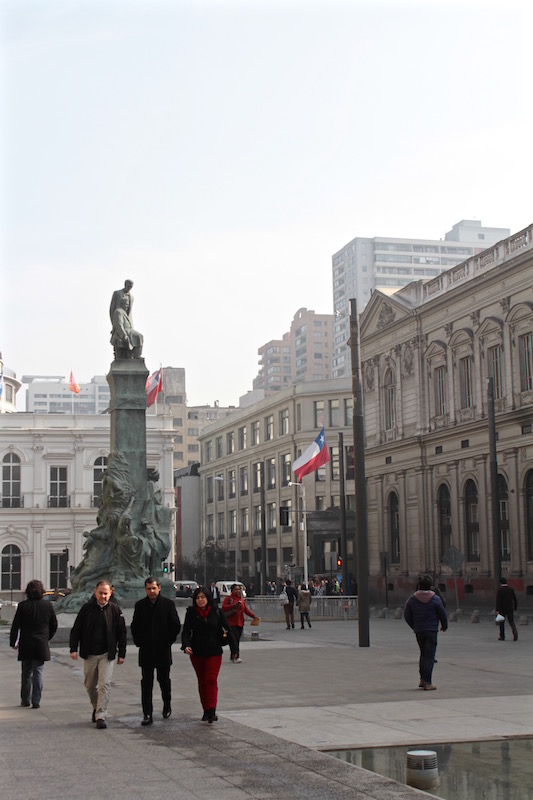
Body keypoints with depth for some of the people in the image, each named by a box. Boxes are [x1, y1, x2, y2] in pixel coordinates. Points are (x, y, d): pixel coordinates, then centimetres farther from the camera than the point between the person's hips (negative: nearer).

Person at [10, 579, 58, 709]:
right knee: (38, 673, 4)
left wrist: (13, 642, 6)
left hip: (25, 645, 0)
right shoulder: (48, 605, -2)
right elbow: (54, 625, 6)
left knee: (26, 673, 13)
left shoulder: (22, 606, -7)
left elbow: (15, 626, -4)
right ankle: (36, 701, 0)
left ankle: (25, 699, 20)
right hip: (41, 645, 0)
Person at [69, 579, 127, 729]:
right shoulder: (87, 608, -1)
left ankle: (101, 716, -7)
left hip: (107, 654, -2)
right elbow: (76, 629, 3)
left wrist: (121, 653, 3)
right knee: (90, 685, 12)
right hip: (89, 654, 2)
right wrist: (73, 648, -5)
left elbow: (121, 633, 4)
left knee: (104, 684, -10)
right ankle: (96, 708, 36)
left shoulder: (115, 610, -2)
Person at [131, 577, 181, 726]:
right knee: (146, 682, -2)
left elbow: (176, 625, 1)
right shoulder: (140, 605, 5)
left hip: (163, 649, -1)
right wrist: (138, 641, 1)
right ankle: (147, 715, -1)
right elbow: (134, 626, 10)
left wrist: (169, 640, -3)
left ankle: (167, 706, 32)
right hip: (146, 651, 1)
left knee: (164, 680, 9)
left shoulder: (168, 604, -1)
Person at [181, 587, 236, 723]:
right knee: (202, 681, 10)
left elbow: (228, 630, 2)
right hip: (197, 653, 2)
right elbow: (186, 631, -4)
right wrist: (186, 645, -23)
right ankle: (206, 711, 20)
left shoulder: (217, 612, -3)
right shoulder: (191, 613, -1)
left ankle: (212, 711, -15)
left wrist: (234, 649, 0)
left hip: (214, 652, -2)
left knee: (211, 680, -11)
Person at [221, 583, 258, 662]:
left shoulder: (241, 599, 15)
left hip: (240, 623, 6)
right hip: (232, 623, -6)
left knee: (237, 640, 9)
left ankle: (233, 657, 19)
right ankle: (236, 657, -18)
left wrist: (253, 616, 2)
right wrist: (234, 605, -24)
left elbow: (246, 609, 14)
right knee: (235, 639, -15)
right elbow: (224, 607, -16)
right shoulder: (228, 598, -3)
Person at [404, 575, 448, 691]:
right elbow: (443, 614, -1)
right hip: (431, 630, -4)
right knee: (429, 656, -3)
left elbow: (407, 616, 7)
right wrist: (444, 626, 18)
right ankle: (427, 682, -9)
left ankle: (422, 679, 16)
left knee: (423, 654, 18)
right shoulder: (435, 599, -6)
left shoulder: (412, 599, 2)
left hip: (418, 631, 4)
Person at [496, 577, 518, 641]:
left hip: (502, 609, -3)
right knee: (511, 622, 5)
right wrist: (515, 607, 17)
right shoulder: (511, 589, 3)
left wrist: (497, 610, -18)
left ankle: (502, 636, 16)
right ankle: (515, 632, -21)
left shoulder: (499, 590, -9)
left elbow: (498, 600, -15)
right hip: (510, 609, 3)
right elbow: (515, 599, 6)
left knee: (502, 623, 10)